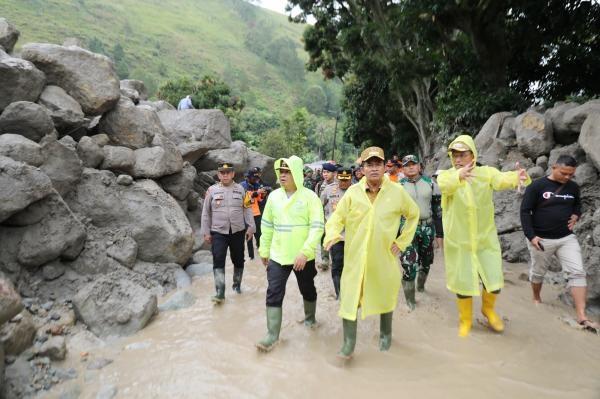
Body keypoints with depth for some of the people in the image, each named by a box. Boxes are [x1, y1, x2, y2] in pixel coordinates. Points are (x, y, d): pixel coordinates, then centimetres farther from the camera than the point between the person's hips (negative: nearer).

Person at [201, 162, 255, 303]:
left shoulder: (240, 189, 3)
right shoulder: (212, 190, 1)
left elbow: (247, 209, 4)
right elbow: (206, 213, 4)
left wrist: (250, 227, -2)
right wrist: (206, 232, 2)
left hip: (238, 232, 1)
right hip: (218, 233, -1)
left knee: (238, 260, 12)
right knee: (218, 261, -10)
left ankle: (237, 284, 33)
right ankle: (220, 292, -7)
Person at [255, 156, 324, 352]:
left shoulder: (309, 196, -11)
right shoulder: (273, 196, 2)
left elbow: (317, 227, -16)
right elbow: (267, 225, 10)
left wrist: (304, 252, -24)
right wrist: (264, 250, 13)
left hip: (303, 256, -3)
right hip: (278, 256, 3)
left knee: (308, 290, 17)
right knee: (273, 294, -1)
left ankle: (310, 318, 44)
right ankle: (272, 335, 10)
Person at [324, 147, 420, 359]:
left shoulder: (397, 191, -4)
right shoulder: (353, 192, -6)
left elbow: (413, 214, 10)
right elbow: (337, 217, -4)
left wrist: (402, 241, 5)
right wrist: (332, 234, -25)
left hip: (384, 257, 1)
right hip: (355, 256, -1)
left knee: (385, 296, 18)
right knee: (349, 297, -1)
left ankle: (385, 334, 44)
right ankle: (349, 343, 17)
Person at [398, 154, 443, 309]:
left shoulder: (430, 183, 4)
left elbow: (438, 207, 8)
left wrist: (440, 231, 5)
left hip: (427, 227, 3)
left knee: (426, 260, 17)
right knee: (409, 264, -11)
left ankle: (421, 285, 44)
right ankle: (410, 298, 4)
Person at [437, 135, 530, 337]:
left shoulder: (486, 172, -5)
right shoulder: (446, 175, -10)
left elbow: (502, 179, -25)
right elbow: (444, 184, -34)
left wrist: (518, 177, -49)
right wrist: (459, 176, -56)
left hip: (485, 239, 1)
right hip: (458, 241, -1)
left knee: (494, 281, 7)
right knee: (463, 282, 9)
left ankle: (488, 309, 41)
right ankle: (465, 320, 35)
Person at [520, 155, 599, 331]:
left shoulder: (573, 187, 3)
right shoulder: (537, 186, -11)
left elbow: (577, 205, 23)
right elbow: (525, 211, -11)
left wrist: (576, 216, -1)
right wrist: (531, 235, -18)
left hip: (567, 238, 4)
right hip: (541, 239, -3)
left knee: (577, 272, -7)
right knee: (538, 272, 13)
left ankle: (581, 316, -5)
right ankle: (536, 298, 40)